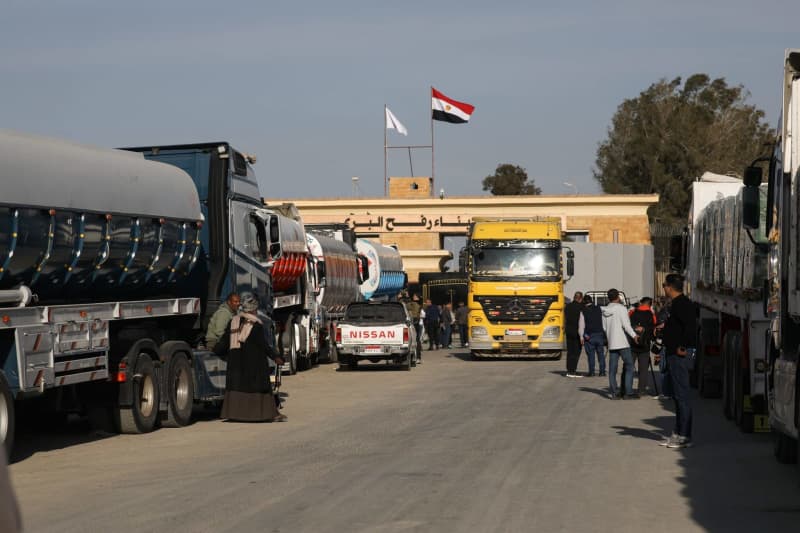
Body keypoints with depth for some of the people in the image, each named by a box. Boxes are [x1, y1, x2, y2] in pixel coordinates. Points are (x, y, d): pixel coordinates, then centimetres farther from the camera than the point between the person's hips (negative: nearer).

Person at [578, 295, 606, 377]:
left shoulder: (583, 312, -2)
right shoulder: (599, 310, 6)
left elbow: (581, 325, -4)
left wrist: (581, 337, 0)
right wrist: (605, 334, 13)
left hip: (589, 336, -2)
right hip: (600, 334, 2)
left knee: (591, 354, 1)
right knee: (601, 354, 8)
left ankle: (592, 371, -2)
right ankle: (602, 371, 5)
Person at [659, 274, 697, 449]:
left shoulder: (681, 304, -16)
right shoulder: (678, 303, 17)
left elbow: (691, 326, -27)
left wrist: (682, 347, -24)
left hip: (680, 355, -11)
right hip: (675, 355, 11)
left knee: (682, 395, -9)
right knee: (678, 395, 15)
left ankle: (684, 436, -8)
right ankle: (679, 433, 21)